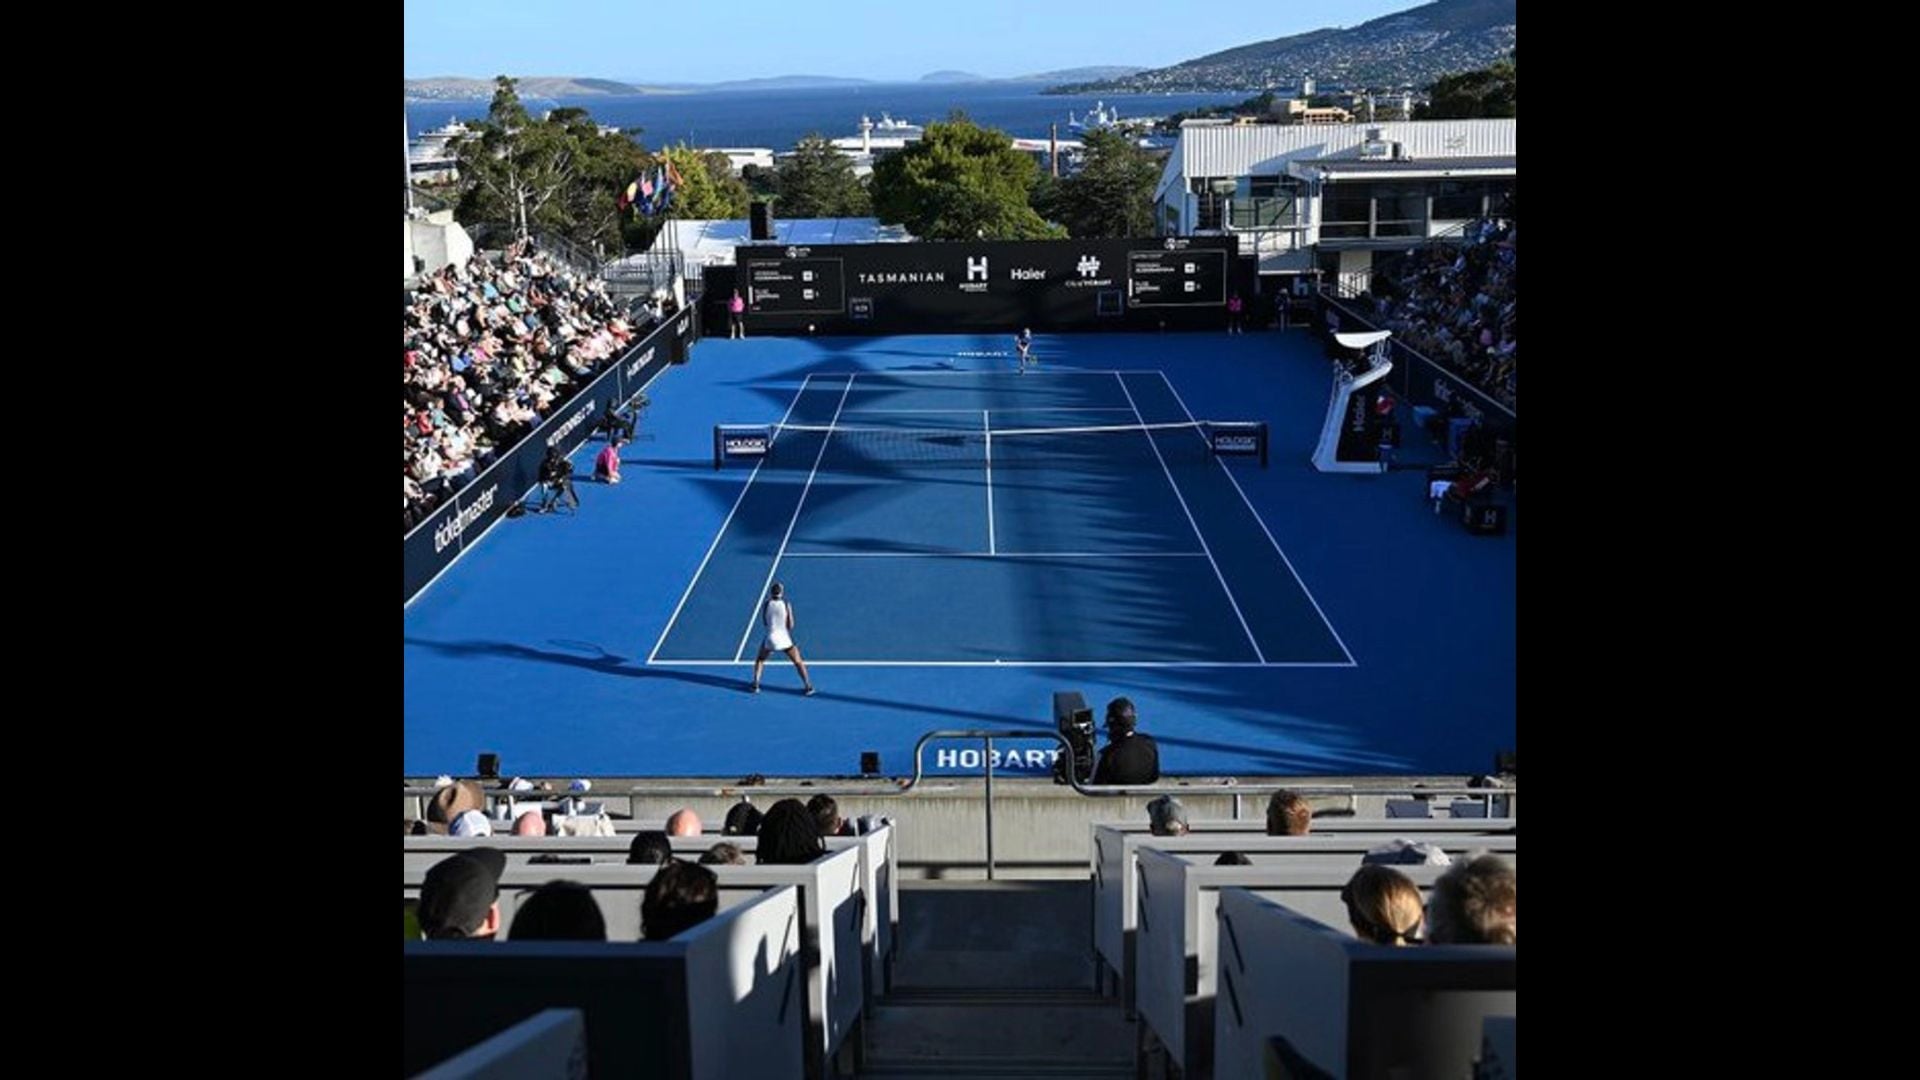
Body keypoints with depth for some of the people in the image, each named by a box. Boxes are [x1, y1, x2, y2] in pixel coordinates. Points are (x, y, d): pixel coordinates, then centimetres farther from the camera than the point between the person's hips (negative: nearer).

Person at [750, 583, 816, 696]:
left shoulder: (766, 604, -4)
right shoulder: (786, 605, -7)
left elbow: (764, 623, 8)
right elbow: (790, 625, -4)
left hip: (770, 639, 1)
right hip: (785, 639, -1)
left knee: (760, 660, 27)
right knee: (798, 662, 15)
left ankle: (756, 685, 17)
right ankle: (808, 686, 11)